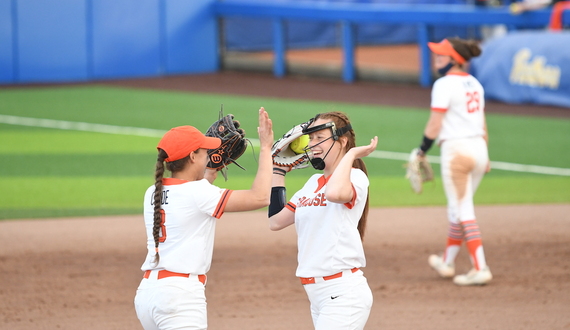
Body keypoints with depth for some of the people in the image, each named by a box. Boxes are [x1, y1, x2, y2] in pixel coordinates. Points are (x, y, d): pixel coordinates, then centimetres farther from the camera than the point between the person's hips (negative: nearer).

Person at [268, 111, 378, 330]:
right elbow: (276, 221, 15)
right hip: (318, 294, 9)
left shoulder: (355, 177, -9)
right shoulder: (313, 183, 16)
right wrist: (279, 170, 18)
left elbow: (335, 193, -33)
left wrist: (350, 155, -18)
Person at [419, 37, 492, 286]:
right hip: (479, 148, 8)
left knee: (462, 211, -6)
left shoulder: (445, 84, -11)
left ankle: (480, 268, -12)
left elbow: (434, 125, -14)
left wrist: (422, 151, -3)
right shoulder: (474, 84, 13)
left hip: (456, 150, -8)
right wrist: (485, 156, 20)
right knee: (458, 208, 19)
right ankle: (447, 263, 31)